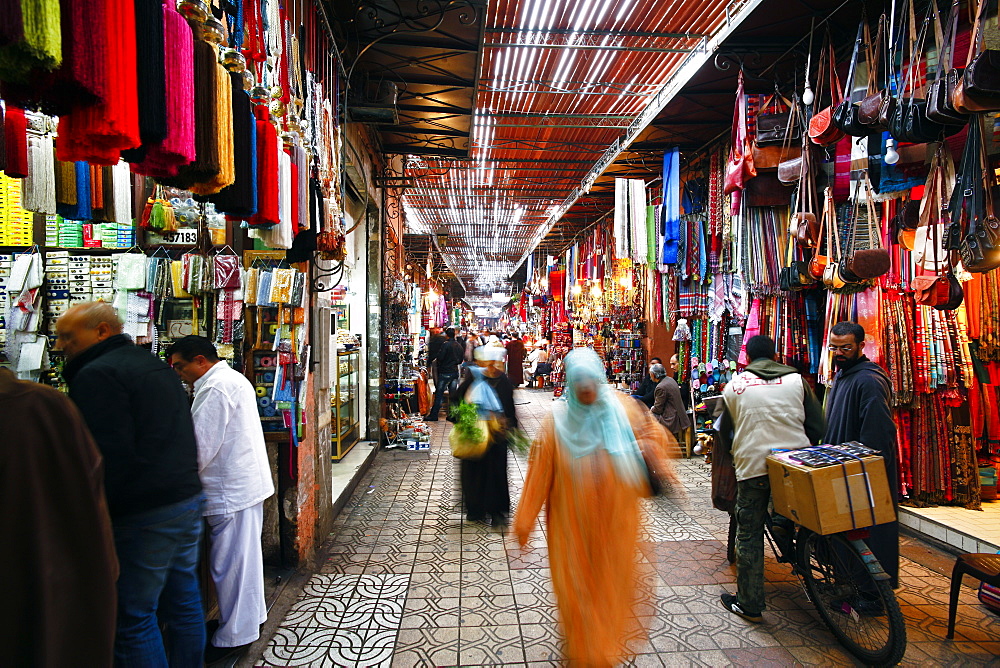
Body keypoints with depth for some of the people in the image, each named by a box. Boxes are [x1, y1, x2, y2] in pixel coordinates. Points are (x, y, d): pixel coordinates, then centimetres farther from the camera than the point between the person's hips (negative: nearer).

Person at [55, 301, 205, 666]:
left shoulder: (96, 375, -13)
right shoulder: (156, 367, 17)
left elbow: (110, 456, -20)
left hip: (143, 515, -9)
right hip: (188, 499, 9)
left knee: (135, 617, 3)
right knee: (183, 603, 18)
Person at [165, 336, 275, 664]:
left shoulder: (215, 389, -18)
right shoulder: (234, 379, 15)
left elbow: (199, 448, -20)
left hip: (232, 492, -11)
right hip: (249, 481, 11)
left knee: (231, 563, 0)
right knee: (246, 557, 20)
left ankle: (235, 635, 12)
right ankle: (253, 615, 34)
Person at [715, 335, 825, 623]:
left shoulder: (734, 386, 4)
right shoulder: (796, 380, 5)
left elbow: (725, 432, 11)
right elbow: (818, 425, 5)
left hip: (752, 467, -1)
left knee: (749, 536, 7)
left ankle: (749, 604, 14)